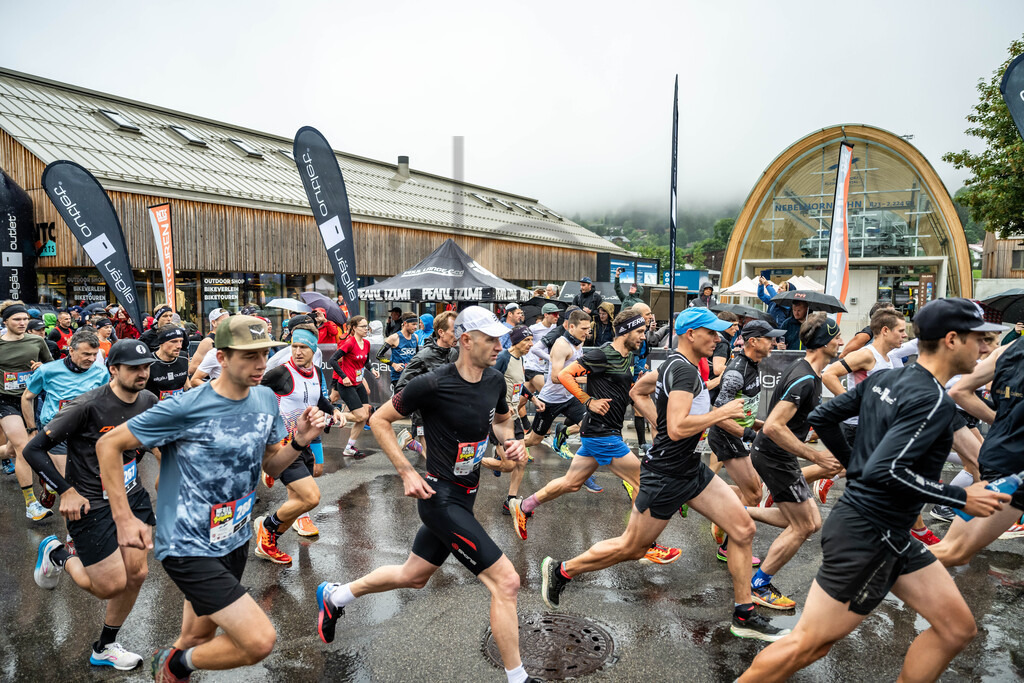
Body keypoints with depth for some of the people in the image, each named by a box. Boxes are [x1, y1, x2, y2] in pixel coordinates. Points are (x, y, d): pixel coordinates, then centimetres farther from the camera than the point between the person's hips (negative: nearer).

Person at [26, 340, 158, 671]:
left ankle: (105, 648, 32)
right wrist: (67, 491, -16)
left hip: (133, 497, 6)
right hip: (91, 506, -6)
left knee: (137, 574, 9)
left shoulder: (148, 401, -4)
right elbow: (34, 449, -15)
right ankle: (58, 555, 29)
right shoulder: (88, 406, -23)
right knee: (112, 586, 0)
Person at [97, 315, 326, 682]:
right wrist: (123, 517, -14)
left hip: (235, 540, 7)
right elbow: (108, 444, -10)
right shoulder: (185, 408, -19)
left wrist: (299, 442, -12)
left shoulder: (266, 399, -1)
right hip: (189, 548, -7)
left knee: (198, 639, 24)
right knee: (259, 640, -16)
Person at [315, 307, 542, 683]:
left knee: (413, 576, 24)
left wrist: (511, 441, -1)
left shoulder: (495, 381, 0)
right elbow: (379, 420, -9)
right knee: (506, 581, -10)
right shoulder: (433, 384, -20)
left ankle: (335, 596, 46)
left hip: (465, 495, 8)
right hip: (441, 498, -8)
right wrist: (407, 472, -14)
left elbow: (502, 418, 21)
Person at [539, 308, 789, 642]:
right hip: (665, 475, -10)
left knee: (744, 530, 4)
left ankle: (744, 617, 17)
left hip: (691, 468, 10)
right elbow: (678, 429, -31)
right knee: (631, 548, 6)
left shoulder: (675, 364, 9)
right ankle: (561, 571, 24)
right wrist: (722, 412, -21)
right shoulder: (684, 370, -22)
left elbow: (637, 392, 21)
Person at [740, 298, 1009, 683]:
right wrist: (962, 499, -17)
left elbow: (822, 418, 11)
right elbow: (884, 471, -28)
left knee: (958, 628, 13)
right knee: (807, 645, 0)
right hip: (867, 538, -10)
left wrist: (854, 464, 22)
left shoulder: (883, 379, 6)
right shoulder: (934, 401, -19)